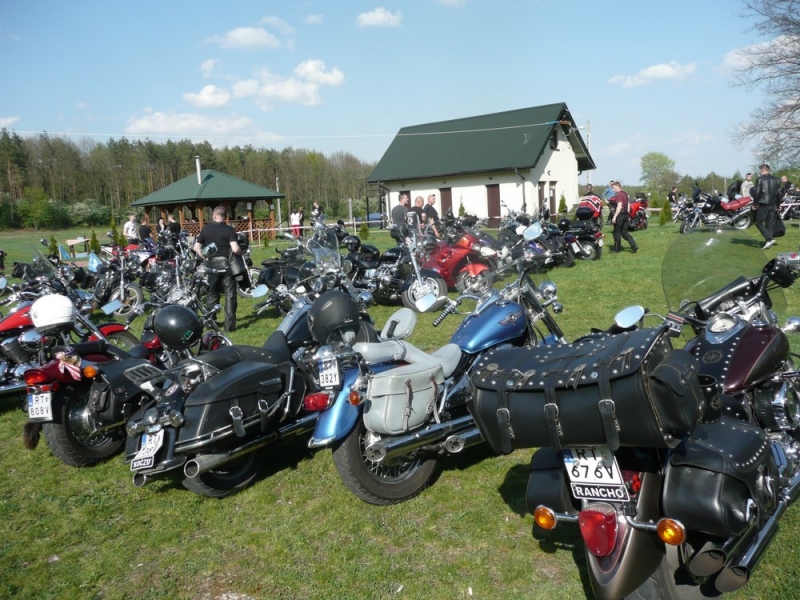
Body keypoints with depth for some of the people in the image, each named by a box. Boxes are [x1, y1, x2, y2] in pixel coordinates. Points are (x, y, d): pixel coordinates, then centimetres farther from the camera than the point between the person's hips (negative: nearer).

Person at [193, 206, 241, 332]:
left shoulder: (205, 229, 4)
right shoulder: (229, 230, -8)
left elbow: (196, 248, 5)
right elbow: (235, 249, -18)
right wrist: (241, 252, 2)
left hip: (212, 264, 4)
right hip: (226, 264, -4)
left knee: (213, 295, 16)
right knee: (230, 295, 1)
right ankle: (229, 324, -2)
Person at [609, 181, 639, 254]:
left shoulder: (619, 195, -14)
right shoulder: (625, 194, 16)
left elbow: (619, 206, -21)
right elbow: (628, 204, 21)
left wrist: (614, 217, -22)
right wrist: (628, 216, 24)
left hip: (620, 214, -9)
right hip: (626, 214, 9)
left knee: (616, 232, 3)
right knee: (624, 232, 11)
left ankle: (617, 248, 11)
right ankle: (634, 246, 1)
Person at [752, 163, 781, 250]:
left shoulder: (760, 179, -7)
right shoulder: (776, 179, 10)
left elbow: (757, 192, -11)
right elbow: (779, 193, 12)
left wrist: (756, 203, -1)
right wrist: (777, 205, 18)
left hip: (763, 204, -6)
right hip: (773, 205, 6)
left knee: (759, 223, -1)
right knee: (769, 224, 11)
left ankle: (769, 239, -16)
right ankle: (768, 243, 11)